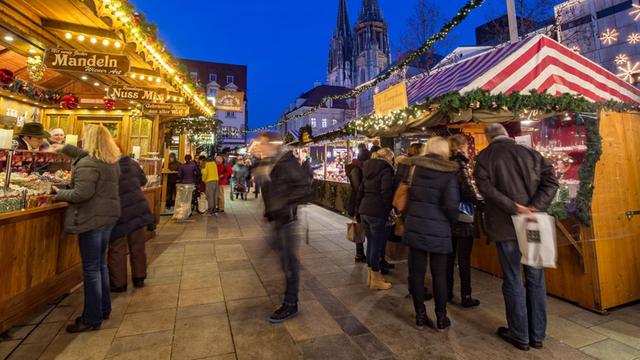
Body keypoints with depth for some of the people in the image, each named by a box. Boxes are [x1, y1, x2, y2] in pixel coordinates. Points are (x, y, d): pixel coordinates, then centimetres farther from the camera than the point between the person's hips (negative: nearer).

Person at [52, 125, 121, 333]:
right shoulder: (112, 161, 10)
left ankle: (92, 319, 12)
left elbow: (81, 194, -23)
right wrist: (63, 148, 33)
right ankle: (104, 309, 31)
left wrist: (60, 194, -6)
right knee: (100, 264, 19)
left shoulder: (88, 163, -17)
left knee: (91, 269, 0)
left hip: (92, 220, -9)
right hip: (109, 216, 9)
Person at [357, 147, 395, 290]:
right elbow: (386, 193, -18)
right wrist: (388, 210, -8)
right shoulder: (386, 170, -8)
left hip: (364, 210, 8)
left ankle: (372, 276, 28)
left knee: (370, 243, 16)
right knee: (377, 245, 2)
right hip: (377, 212, -8)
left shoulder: (368, 169, 15)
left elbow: (360, 191, 17)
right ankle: (376, 280, 12)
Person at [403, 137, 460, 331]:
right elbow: (451, 204, -12)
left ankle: (420, 315, 21)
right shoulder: (449, 172, -7)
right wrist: (453, 220, 5)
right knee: (439, 274, 11)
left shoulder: (416, 168, 4)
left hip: (414, 226, 3)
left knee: (417, 271, 9)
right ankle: (441, 318, 24)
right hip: (438, 229, -2)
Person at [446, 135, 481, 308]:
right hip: (462, 217, -7)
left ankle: (447, 292, 25)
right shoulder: (459, 164, -12)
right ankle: (466, 297, 12)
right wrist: (477, 201, 1)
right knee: (464, 259, 2)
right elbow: (467, 189, -18)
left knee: (449, 256, 15)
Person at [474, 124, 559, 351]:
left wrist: (513, 207, -18)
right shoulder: (530, 153, 9)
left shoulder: (485, 156, -2)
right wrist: (535, 207, -11)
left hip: (505, 225, -4)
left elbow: (485, 186, -18)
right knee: (535, 278, 14)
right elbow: (551, 180, -2)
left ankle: (520, 335, 20)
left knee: (513, 279, 7)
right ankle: (537, 335, 26)